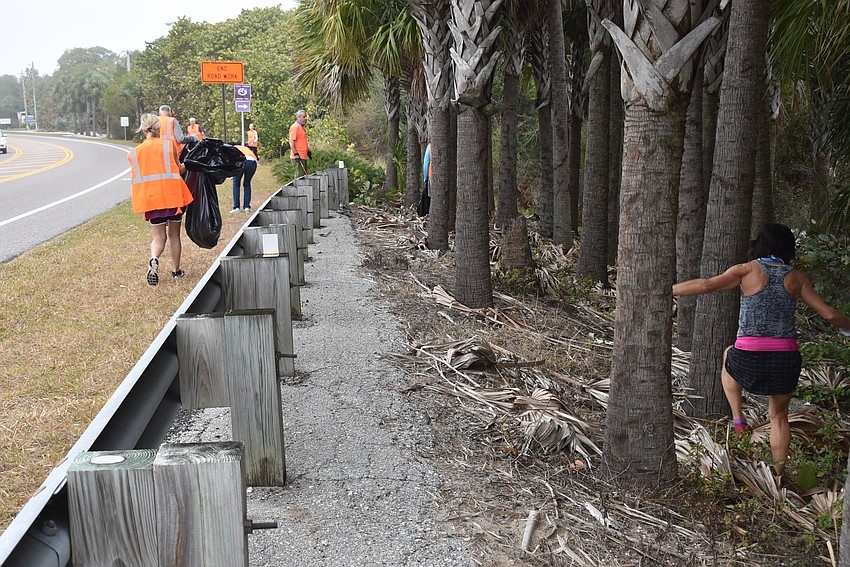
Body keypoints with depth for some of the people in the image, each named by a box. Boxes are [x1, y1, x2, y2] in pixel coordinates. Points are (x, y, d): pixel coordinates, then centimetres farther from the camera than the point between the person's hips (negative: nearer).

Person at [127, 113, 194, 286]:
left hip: (150, 197, 1)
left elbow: (136, 177, 10)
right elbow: (178, 170, 2)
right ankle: (176, 270, 20)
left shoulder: (134, 153, 7)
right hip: (172, 194, -1)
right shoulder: (169, 144, 0)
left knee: (159, 236, 6)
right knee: (174, 234, 14)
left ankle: (154, 259, -24)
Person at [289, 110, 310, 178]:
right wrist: (296, 154, -23)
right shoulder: (295, 127, -12)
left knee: (304, 176, 12)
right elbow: (291, 142, -19)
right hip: (298, 157, -10)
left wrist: (308, 152, 25)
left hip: (303, 156, 10)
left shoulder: (301, 127, 18)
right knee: (299, 176, -9)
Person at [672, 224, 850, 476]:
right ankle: (778, 474, 22)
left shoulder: (748, 270, 0)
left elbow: (707, 285, -13)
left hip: (749, 358, -2)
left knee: (729, 357, 35)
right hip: (786, 358, 2)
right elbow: (829, 313, 8)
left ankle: (738, 419, 23)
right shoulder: (796, 278, 7)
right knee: (779, 416, 22)